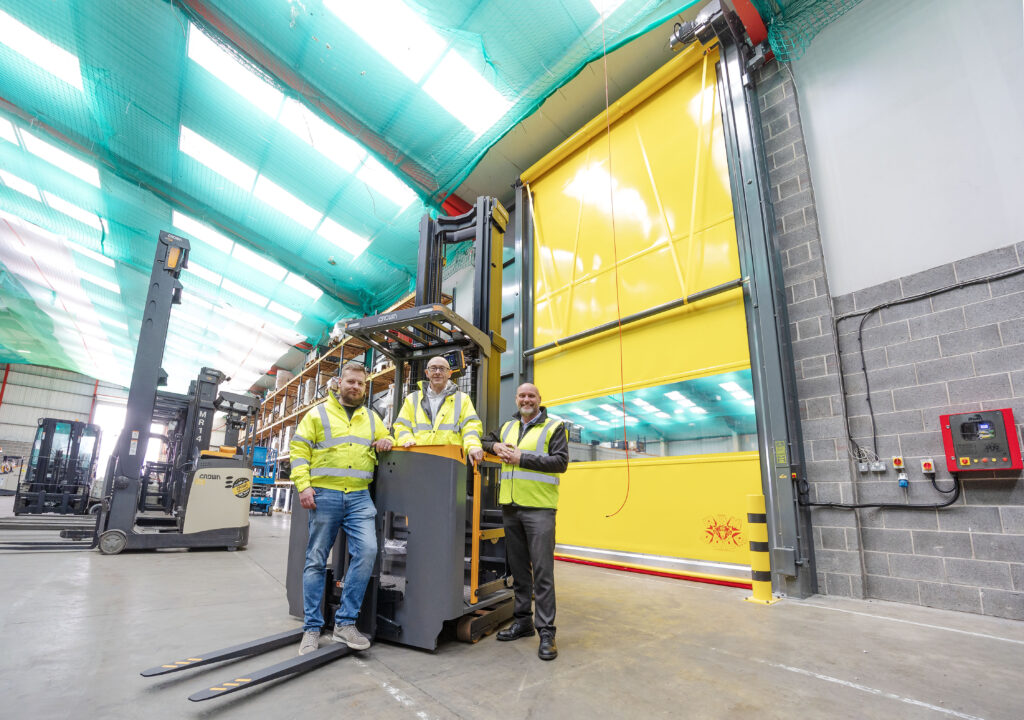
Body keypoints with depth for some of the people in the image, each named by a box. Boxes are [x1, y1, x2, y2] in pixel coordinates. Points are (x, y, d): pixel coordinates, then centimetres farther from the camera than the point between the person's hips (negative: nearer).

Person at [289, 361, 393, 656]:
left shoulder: (372, 418, 18)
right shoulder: (318, 413, 7)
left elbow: (387, 440, 28)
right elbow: (299, 450, 2)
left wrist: (386, 443, 3)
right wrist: (303, 485, -9)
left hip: (359, 497, 3)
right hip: (324, 495, -2)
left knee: (367, 550, -14)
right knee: (316, 560, 3)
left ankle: (346, 622, -1)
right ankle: (312, 628, 16)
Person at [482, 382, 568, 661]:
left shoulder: (554, 426, 0)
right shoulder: (507, 427, 16)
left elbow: (561, 461, -9)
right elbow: (485, 441, 27)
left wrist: (522, 457, -14)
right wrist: (496, 446, 3)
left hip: (539, 508, -5)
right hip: (510, 507, 5)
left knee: (542, 570, -4)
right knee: (518, 567, 14)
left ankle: (546, 631, 5)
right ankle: (522, 621, 28)